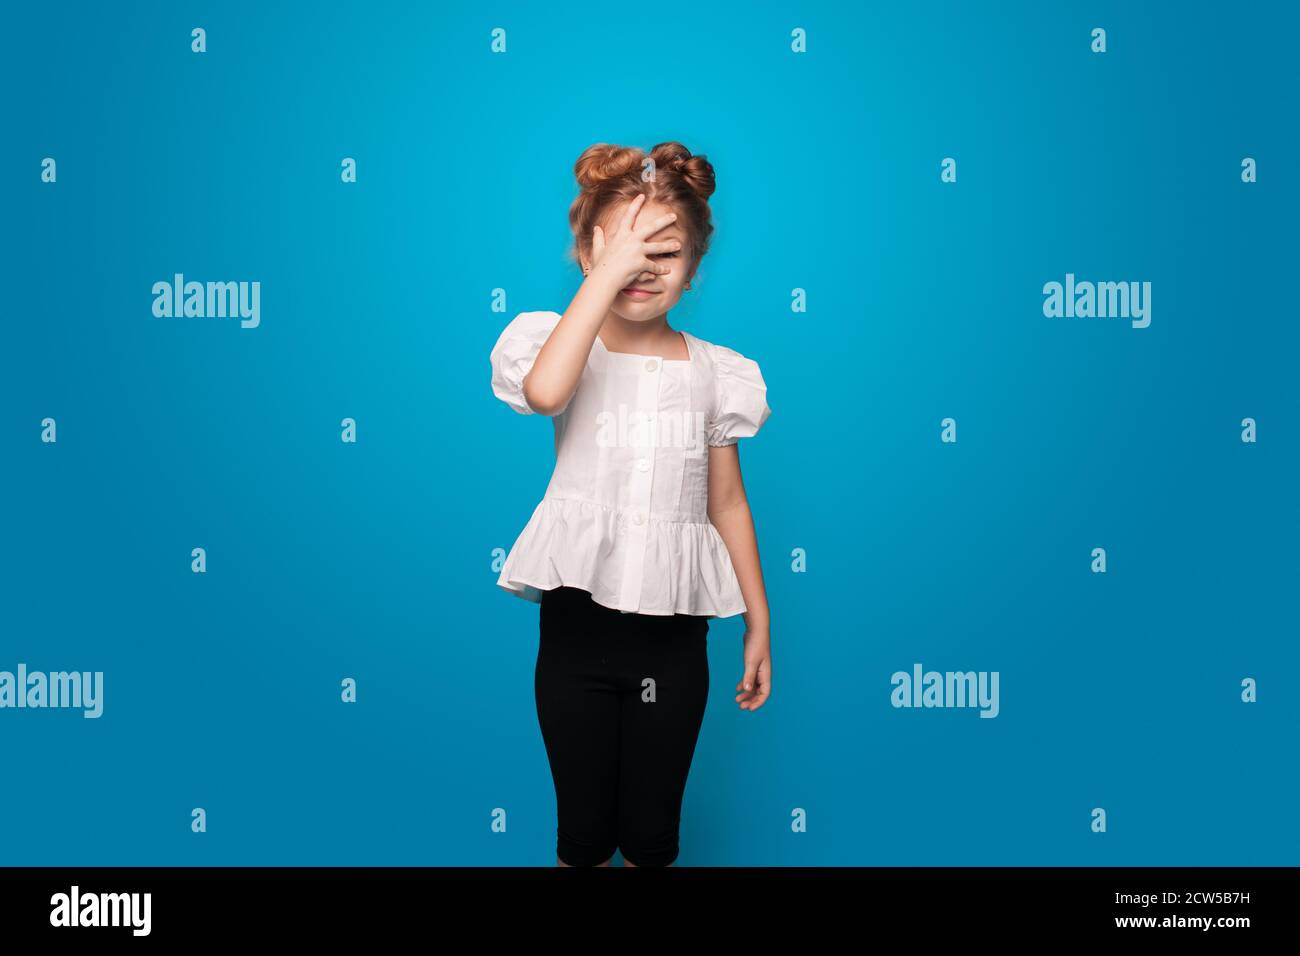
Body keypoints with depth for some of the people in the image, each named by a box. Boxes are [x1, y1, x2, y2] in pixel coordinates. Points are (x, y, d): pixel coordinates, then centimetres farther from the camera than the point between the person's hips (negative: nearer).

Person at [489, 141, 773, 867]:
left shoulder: (714, 371, 2)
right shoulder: (566, 346, -5)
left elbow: (728, 504, 8)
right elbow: (544, 392, -31)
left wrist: (760, 625, 9)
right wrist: (609, 272, -25)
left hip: (674, 635, 2)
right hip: (579, 625, -1)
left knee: (652, 834, 13)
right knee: (583, 831, 12)